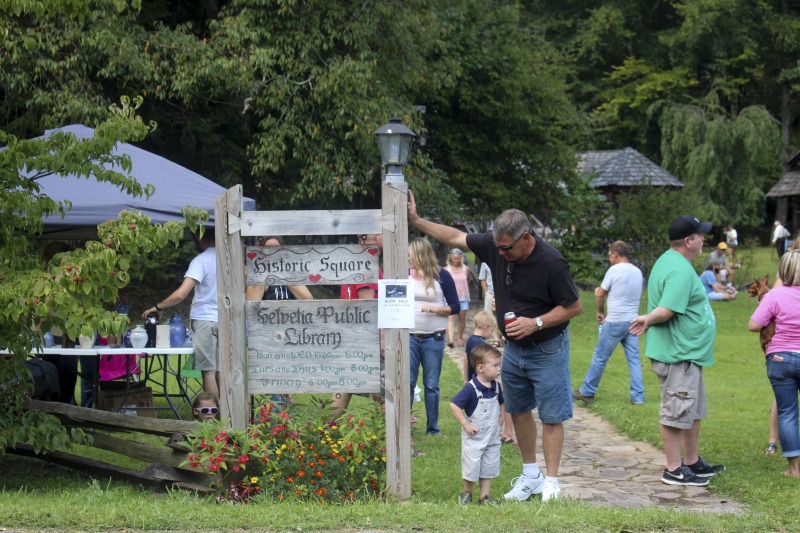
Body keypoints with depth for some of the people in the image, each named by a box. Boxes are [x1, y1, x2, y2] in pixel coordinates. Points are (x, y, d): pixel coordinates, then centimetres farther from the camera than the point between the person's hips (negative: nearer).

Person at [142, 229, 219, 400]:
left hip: (204, 319, -6)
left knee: (208, 371, -3)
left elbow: (181, 294, -19)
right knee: (219, 370, 11)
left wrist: (158, 307, -6)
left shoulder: (201, 260, -11)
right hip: (224, 320, 6)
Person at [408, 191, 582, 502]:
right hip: (513, 348, 7)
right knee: (518, 412, 13)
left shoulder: (551, 263, -25)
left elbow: (574, 307, -16)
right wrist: (416, 221, 1)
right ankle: (530, 476, 25)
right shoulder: (495, 246, -9)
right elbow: (455, 237, 4)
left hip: (547, 350, -6)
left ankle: (551, 483, 6)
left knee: (551, 417, -1)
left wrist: (535, 323, -25)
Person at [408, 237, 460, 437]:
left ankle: (433, 428, 15)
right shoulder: (405, 276, 4)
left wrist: (434, 308, -16)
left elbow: (455, 307, -2)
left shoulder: (441, 276, -3)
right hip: (409, 336, 2)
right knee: (407, 383, 1)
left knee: (431, 385, 6)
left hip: (433, 338, -2)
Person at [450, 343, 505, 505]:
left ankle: (484, 496, 22)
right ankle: (467, 493, 24)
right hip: (474, 437, -6)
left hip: (492, 436, 6)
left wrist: (500, 420, 8)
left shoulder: (496, 387, 1)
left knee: (489, 466, 11)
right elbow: (454, 405, -22)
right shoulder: (470, 388, -21)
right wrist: (466, 424, -21)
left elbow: (501, 404, 21)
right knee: (471, 467, 2)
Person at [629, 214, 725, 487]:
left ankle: (692, 462, 30)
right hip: (678, 354, -11)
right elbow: (665, 311, -29)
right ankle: (674, 470, 7)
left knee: (694, 411, 19)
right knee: (677, 413, -2)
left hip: (688, 353, 11)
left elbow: (664, 311, 19)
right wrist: (648, 320, -15)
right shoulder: (681, 271, -22)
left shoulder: (670, 261, 13)